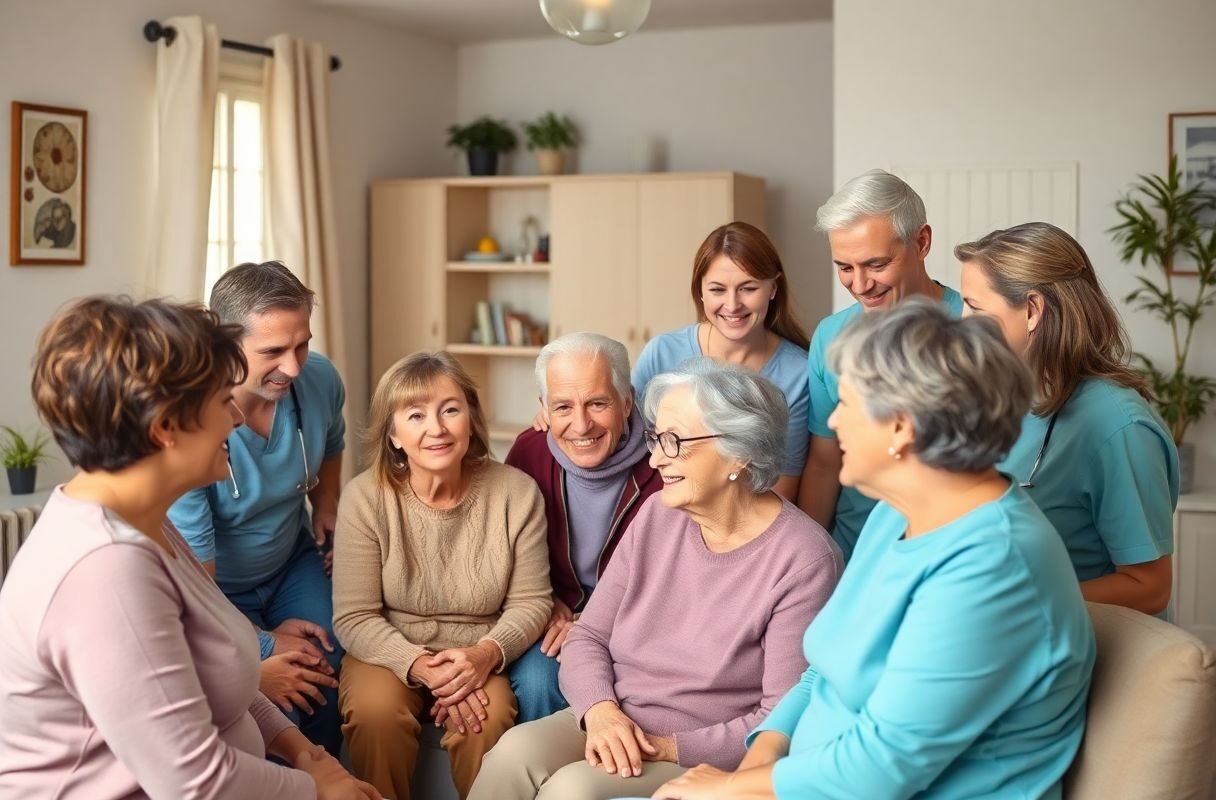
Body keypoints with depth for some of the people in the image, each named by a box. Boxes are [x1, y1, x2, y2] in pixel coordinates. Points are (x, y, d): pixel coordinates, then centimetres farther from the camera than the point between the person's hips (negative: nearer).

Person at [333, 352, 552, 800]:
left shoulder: (516, 492, -10)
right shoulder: (364, 498, -13)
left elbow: (531, 601, -3)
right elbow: (354, 619, -12)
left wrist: (487, 653, -23)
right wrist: (421, 666, -27)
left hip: (479, 658, 1)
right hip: (390, 653, 0)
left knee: (487, 720, -30)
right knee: (375, 710, -31)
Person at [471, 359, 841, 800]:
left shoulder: (803, 558, -14)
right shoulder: (656, 516, 4)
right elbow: (588, 637, 5)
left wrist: (672, 749, -18)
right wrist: (600, 711, -15)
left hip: (707, 764, -5)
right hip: (611, 725, 5)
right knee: (515, 753, -23)